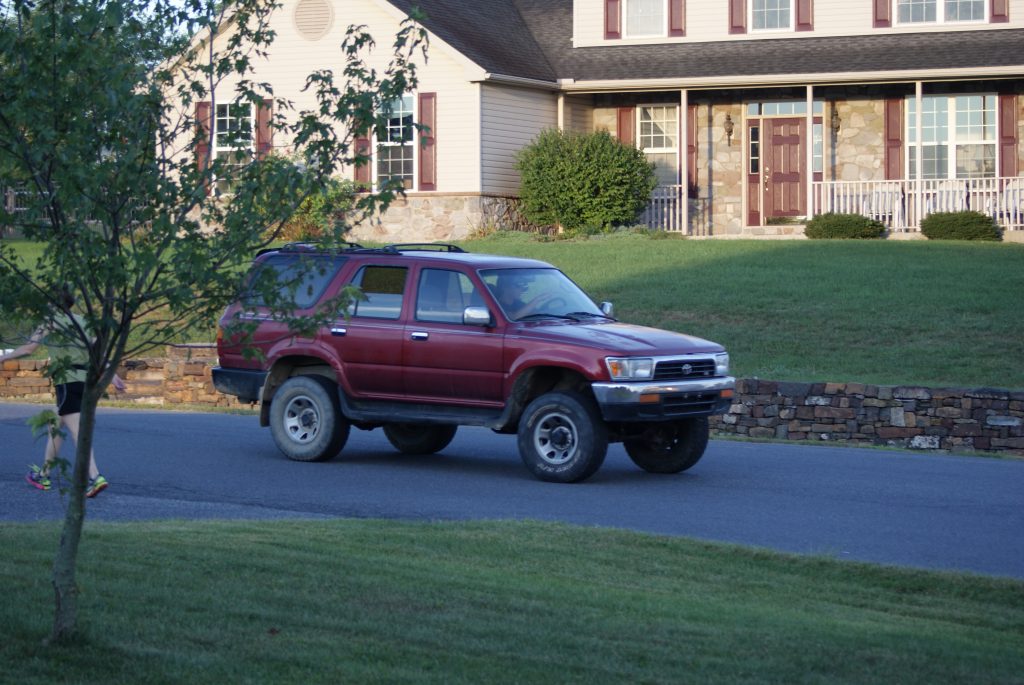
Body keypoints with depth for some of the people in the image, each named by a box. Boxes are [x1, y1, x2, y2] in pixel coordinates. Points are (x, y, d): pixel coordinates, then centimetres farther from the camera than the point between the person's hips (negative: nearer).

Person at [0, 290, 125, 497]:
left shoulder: (51, 323, -1)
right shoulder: (82, 322, 17)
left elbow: (28, 348, -3)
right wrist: (113, 376, 6)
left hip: (68, 381, -7)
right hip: (86, 380, 7)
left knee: (78, 432, -8)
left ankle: (95, 478, -14)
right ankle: (44, 474, 17)